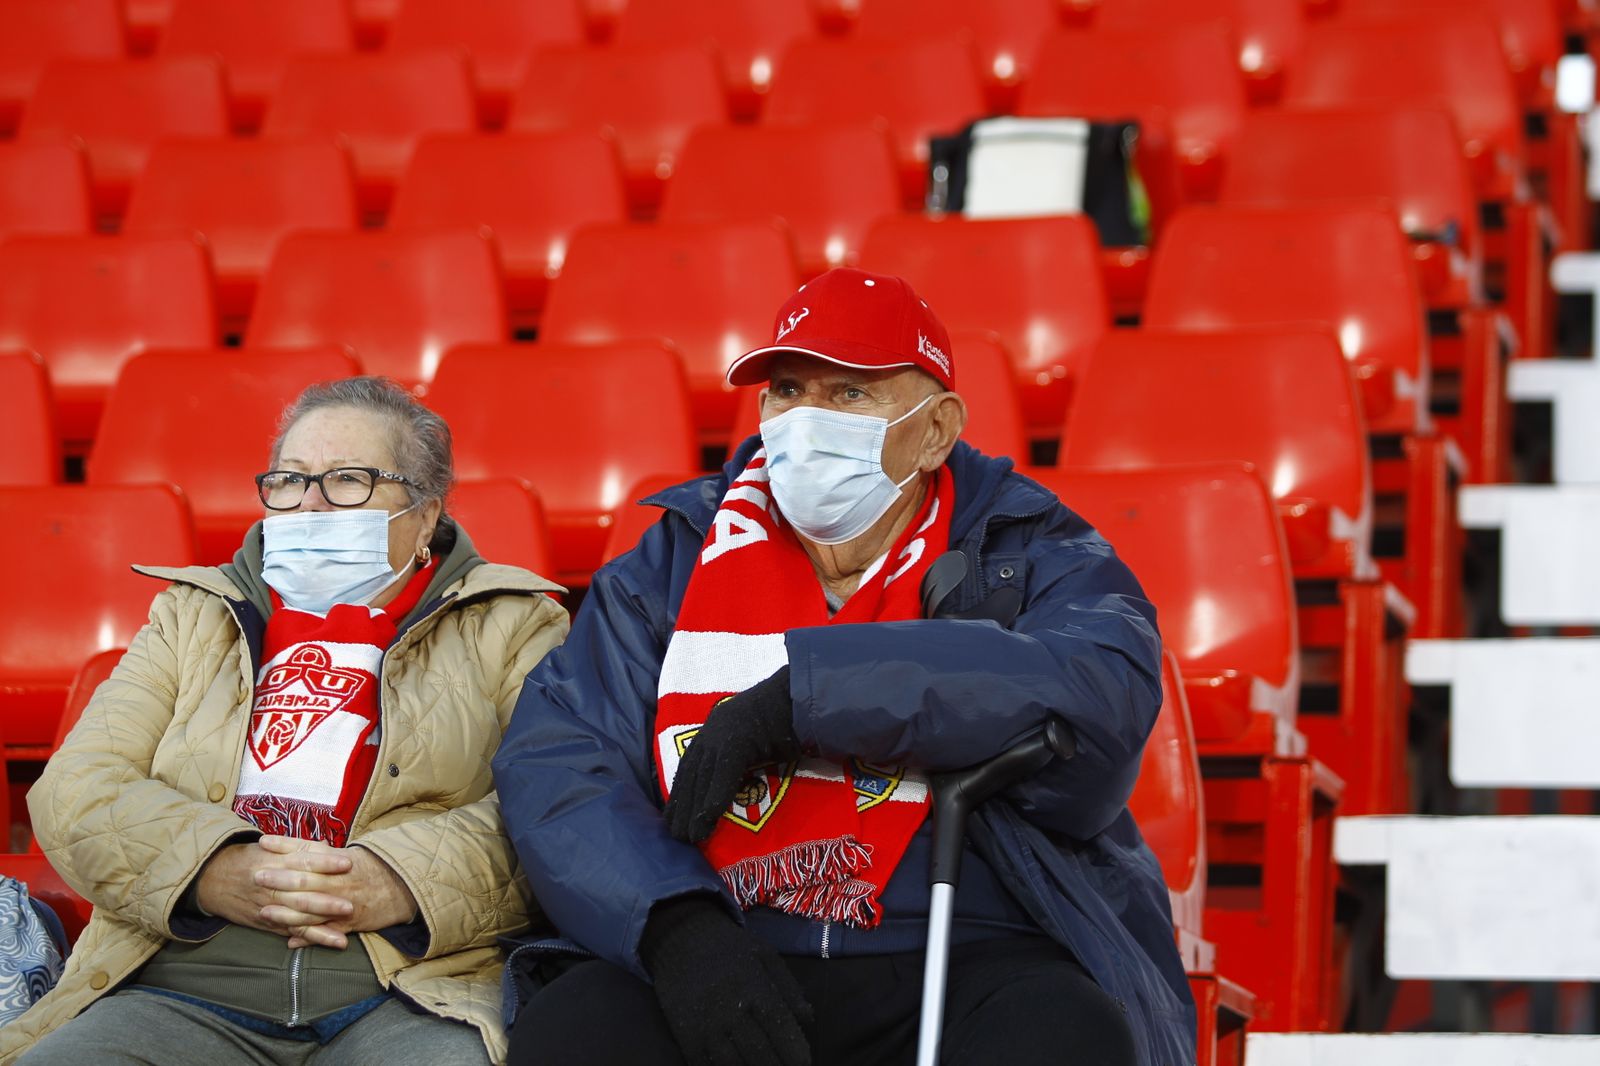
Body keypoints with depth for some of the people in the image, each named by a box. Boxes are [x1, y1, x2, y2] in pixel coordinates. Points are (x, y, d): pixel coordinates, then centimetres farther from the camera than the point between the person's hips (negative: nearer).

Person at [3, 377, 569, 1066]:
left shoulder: (510, 626, 16)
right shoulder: (190, 619, 24)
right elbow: (76, 789, 10)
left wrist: (400, 883, -17)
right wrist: (213, 873, -9)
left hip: (411, 995, -3)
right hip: (183, 994, 3)